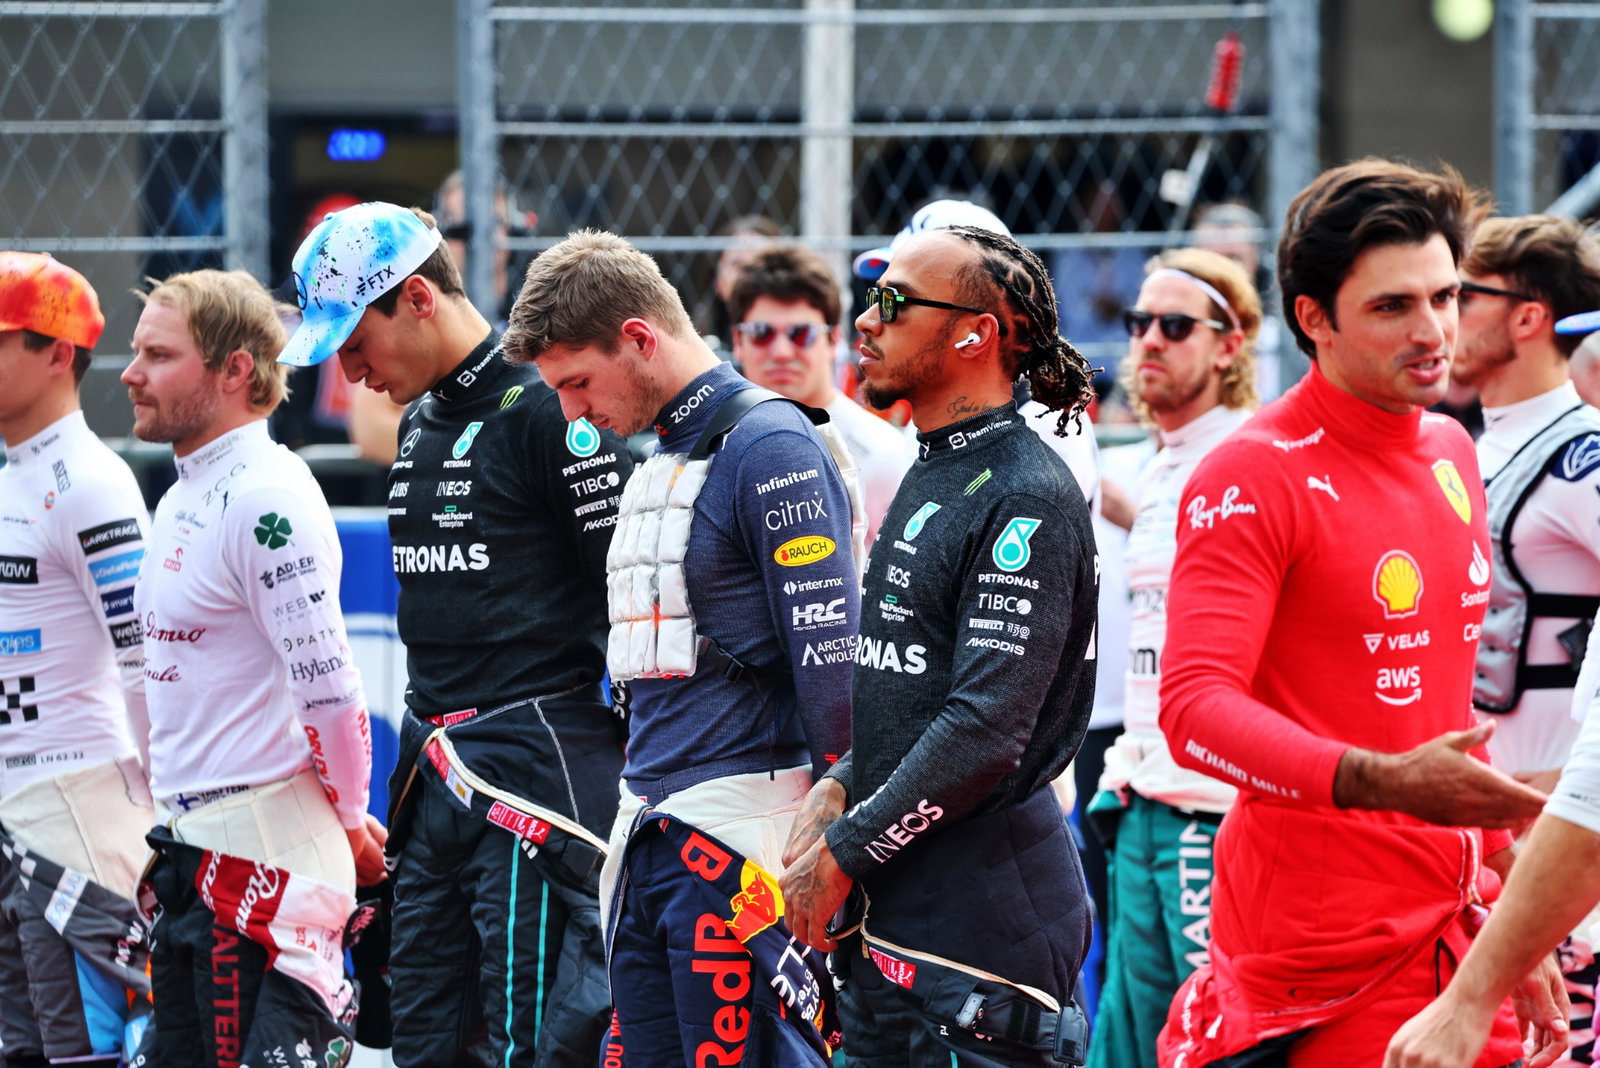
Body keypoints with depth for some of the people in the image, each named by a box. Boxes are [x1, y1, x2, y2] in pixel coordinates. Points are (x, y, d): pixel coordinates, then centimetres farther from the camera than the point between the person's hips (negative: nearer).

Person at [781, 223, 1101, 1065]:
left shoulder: (1027, 500, -14)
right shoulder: (929, 477, 17)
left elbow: (985, 732, -21)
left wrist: (842, 853, -15)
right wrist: (837, 790, 7)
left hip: (984, 924, -9)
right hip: (889, 917, 9)